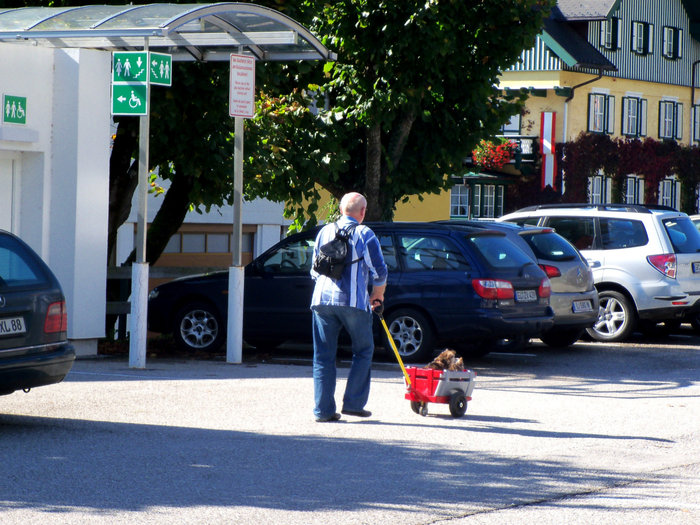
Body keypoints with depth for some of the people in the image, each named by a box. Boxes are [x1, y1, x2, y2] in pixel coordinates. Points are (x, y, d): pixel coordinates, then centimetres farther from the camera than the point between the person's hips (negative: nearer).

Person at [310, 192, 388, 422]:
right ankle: (353, 402, 4)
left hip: (322, 299, 4)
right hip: (353, 300, -4)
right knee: (363, 351, 11)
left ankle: (323, 409, 4)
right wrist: (377, 295, 13)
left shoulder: (325, 232, 14)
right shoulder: (364, 234, 0)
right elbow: (379, 271, -3)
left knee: (323, 356, 7)